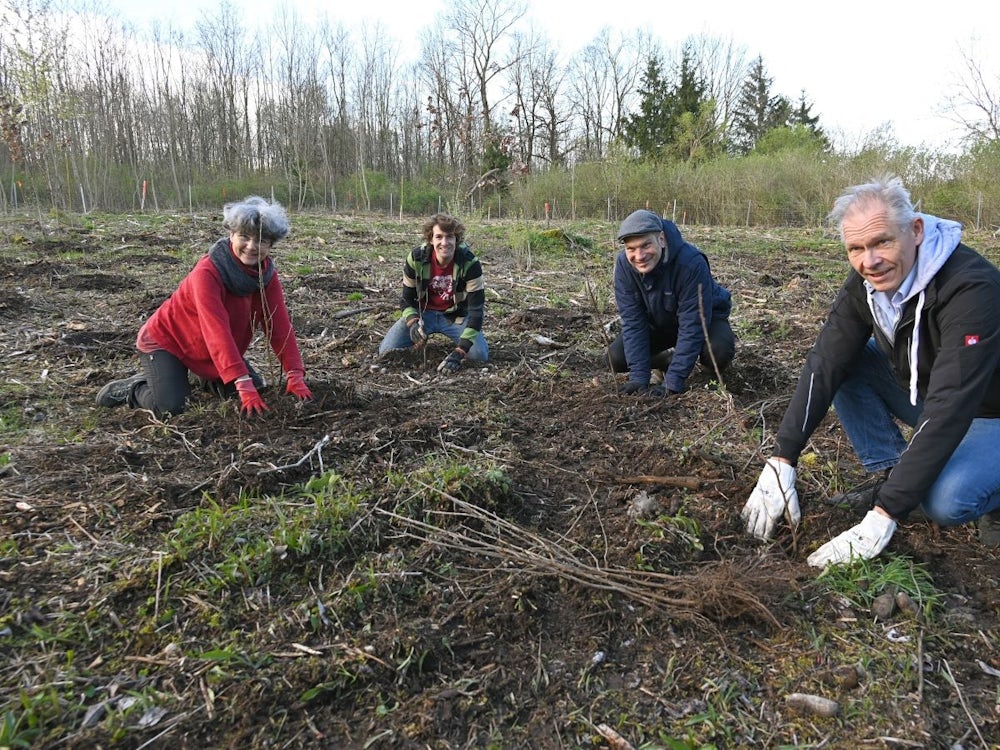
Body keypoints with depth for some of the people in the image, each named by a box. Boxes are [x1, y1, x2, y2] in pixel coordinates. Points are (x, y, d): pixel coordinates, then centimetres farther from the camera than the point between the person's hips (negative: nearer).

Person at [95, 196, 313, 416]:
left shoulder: (266, 273, -12)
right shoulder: (206, 273, -32)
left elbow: (280, 325, -15)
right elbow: (217, 332, -40)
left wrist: (295, 376, -25)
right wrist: (244, 386, -47)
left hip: (215, 352, 7)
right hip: (164, 340, -7)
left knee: (255, 387, -2)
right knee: (170, 406, -24)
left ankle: (207, 376, 24)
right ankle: (132, 388, 8)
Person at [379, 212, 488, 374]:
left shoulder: (469, 263, -25)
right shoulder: (416, 258, -20)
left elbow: (476, 309, -25)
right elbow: (407, 300, -7)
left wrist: (459, 352, -35)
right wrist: (413, 323, -31)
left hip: (455, 316, -1)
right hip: (423, 312, 1)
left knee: (480, 355, -22)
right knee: (387, 351, -16)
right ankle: (421, 338, 15)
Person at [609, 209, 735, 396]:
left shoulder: (692, 263, -36)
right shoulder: (623, 263, -24)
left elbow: (692, 326, -35)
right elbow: (632, 321, -21)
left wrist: (671, 384, -37)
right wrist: (638, 378, -27)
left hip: (704, 318, -4)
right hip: (658, 323, 4)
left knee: (719, 352, -35)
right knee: (617, 358, -16)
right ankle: (669, 360, 11)